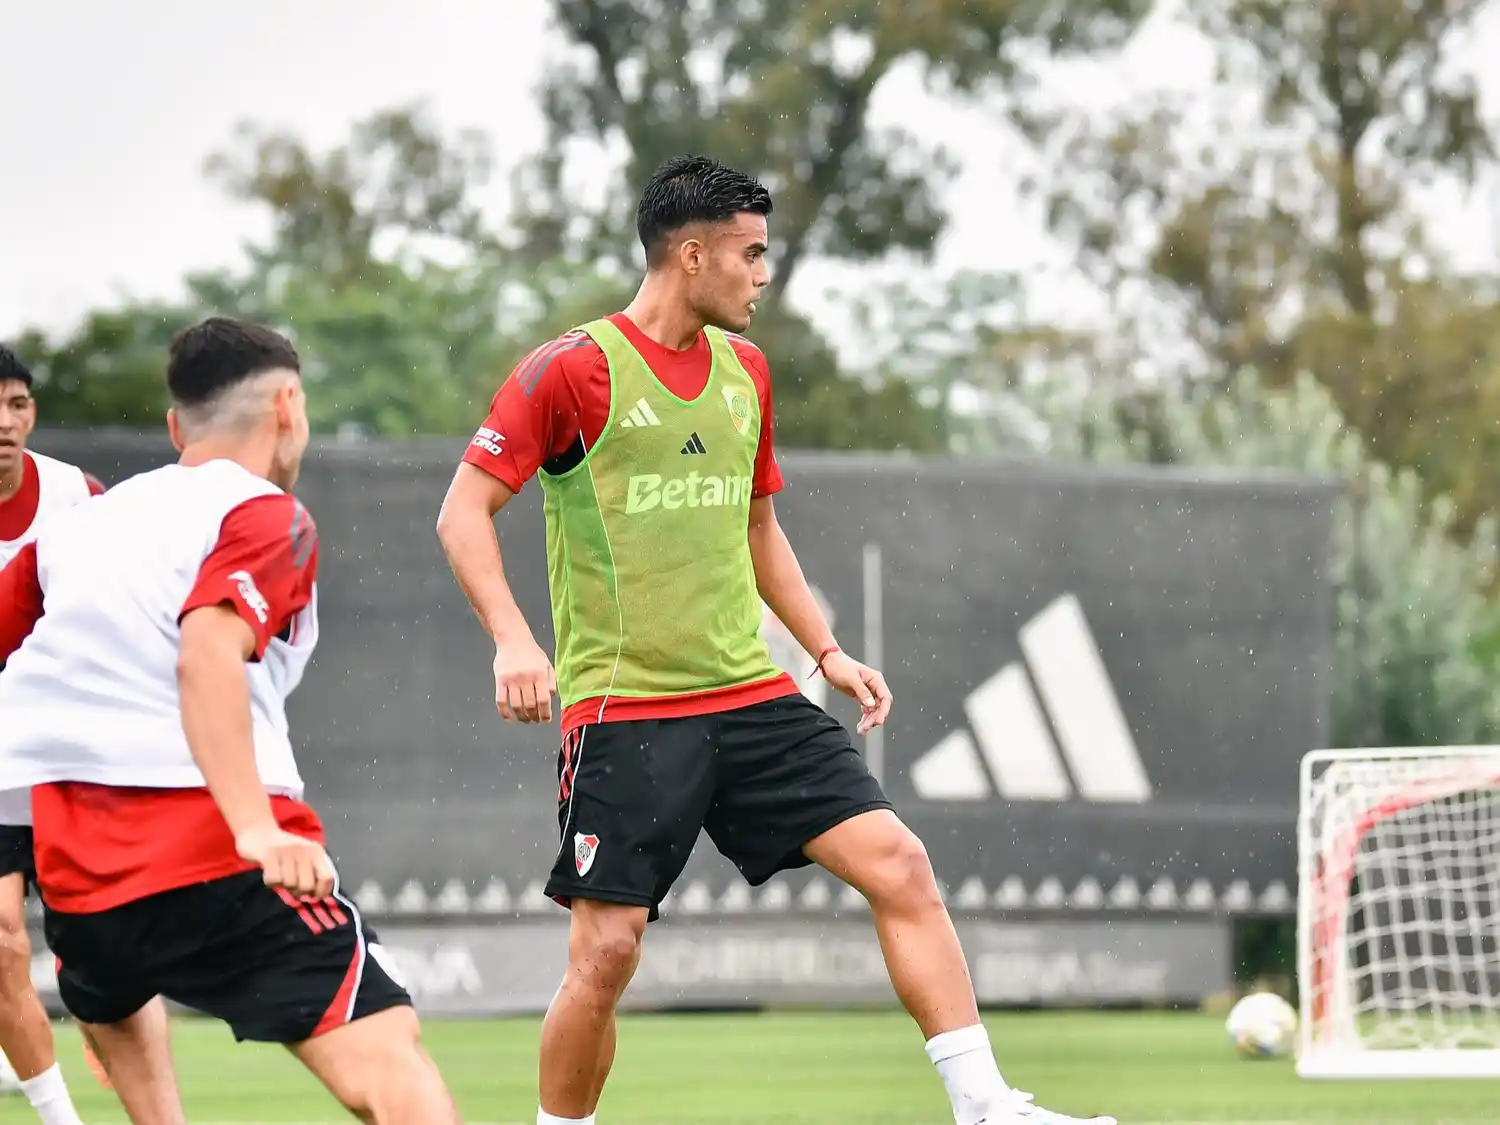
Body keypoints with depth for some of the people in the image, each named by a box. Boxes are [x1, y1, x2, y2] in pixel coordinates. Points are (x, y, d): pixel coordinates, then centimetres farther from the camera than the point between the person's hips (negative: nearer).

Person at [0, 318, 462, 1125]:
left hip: (72, 868, 6)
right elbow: (209, 650, -18)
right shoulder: (264, 516, 1)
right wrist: (257, 829, -27)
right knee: (384, 1056, -16)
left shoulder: (77, 523, 19)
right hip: (216, 861, -6)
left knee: (112, 999, 39)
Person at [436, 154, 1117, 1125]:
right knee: (607, 951, -9)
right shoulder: (572, 370, -7)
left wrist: (827, 651, 17)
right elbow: (465, 512, -7)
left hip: (750, 695, 6)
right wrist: (512, 639, -21)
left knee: (898, 863, -6)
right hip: (624, 709, -6)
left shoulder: (744, 370, 13)